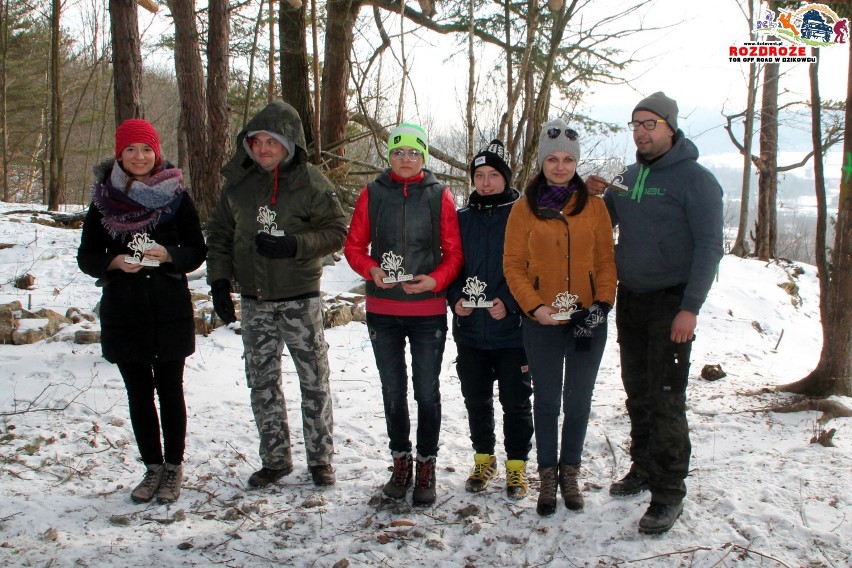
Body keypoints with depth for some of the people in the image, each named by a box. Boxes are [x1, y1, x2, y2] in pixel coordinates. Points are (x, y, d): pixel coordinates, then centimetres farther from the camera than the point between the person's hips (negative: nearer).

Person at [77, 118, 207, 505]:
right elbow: (87, 256, 5)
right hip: (123, 310, 2)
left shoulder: (176, 194, 0)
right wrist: (115, 262, -15)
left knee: (170, 390, 3)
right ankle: (152, 468, 21)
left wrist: (168, 254, -18)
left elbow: (197, 250, 1)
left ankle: (173, 468, 16)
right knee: (139, 393, 8)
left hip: (170, 309, -2)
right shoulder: (104, 198, 4)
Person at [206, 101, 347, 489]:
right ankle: (275, 459, 22)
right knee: (262, 382, 9)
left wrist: (294, 245, -21)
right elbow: (220, 235, 12)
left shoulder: (311, 183, -6)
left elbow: (336, 232, -7)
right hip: (254, 300, 4)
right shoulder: (238, 182, 6)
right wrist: (219, 282, 2)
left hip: (301, 299, -4)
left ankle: (320, 458, 17)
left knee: (314, 380, 4)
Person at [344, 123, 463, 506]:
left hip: (428, 310, -1)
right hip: (382, 309, 2)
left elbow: (454, 252, 0)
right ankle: (401, 461, 26)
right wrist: (371, 270, -14)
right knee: (393, 390, 11)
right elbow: (354, 246, 5)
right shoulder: (372, 194, 4)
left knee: (427, 390, 5)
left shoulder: (439, 196, 0)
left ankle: (426, 466, 19)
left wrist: (435, 280, -17)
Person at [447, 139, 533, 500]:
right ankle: (484, 459, 32)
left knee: (515, 401, 7)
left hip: (512, 329, -4)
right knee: (476, 399, 14)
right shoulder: (462, 218, 7)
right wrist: (456, 298, -6)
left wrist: (509, 302, -17)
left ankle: (517, 464, 22)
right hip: (470, 328, 4)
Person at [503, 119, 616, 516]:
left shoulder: (594, 206, 4)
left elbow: (606, 260, 4)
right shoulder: (524, 208, 0)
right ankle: (547, 476, 21)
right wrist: (534, 306, -13)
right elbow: (513, 264, -1)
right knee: (547, 401, 8)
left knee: (578, 401, 11)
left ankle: (570, 473, 27)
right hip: (541, 322, -1)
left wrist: (602, 304, -9)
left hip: (587, 322, 1)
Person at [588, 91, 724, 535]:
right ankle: (643, 469, 29)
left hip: (670, 304, -7)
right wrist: (595, 198, -4)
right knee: (637, 393, 14)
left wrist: (690, 308, -20)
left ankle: (669, 493, 2)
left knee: (665, 399, -6)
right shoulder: (629, 176, 11)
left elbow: (709, 247, -14)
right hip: (630, 299, 7)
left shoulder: (695, 180, -10)